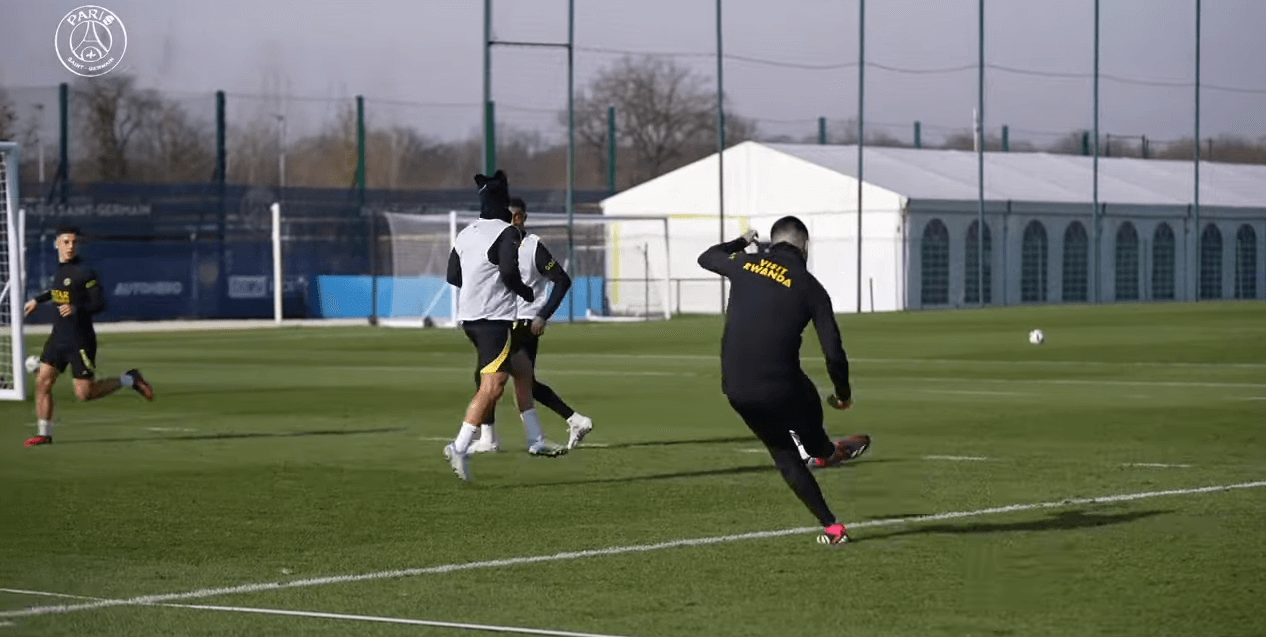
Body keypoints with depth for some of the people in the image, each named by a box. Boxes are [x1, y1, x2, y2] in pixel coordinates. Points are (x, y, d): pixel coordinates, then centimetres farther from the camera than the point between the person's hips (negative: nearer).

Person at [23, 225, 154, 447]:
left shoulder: (84, 272, -14)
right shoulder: (60, 268, 9)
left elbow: (100, 304, -17)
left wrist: (76, 309, -31)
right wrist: (38, 300, 37)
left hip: (80, 339, -7)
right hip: (59, 336, 7)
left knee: (85, 393, -4)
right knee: (42, 381, -1)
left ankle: (129, 380, 15)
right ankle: (44, 433, 8)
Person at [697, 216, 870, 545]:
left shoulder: (744, 264, 5)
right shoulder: (810, 287, -3)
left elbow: (706, 257, 28)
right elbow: (834, 354, -4)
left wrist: (741, 243, 47)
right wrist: (843, 394, 14)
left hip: (736, 390, 5)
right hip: (780, 389, -5)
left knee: (785, 454, 20)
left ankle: (831, 527, 22)